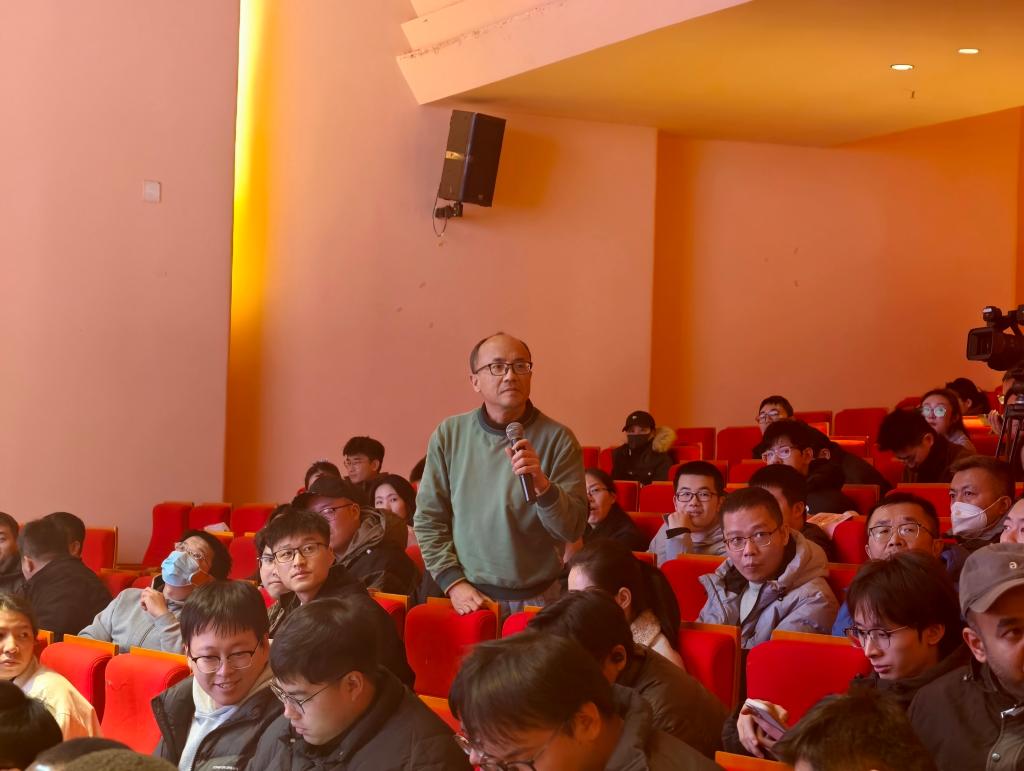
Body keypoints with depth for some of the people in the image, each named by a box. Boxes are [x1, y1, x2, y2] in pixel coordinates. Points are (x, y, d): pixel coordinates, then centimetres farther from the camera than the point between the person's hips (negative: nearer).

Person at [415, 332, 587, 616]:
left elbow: (573, 529, -9)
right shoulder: (448, 435, -1)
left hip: (538, 600, -1)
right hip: (470, 597, 1)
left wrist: (542, 485, -25)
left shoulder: (558, 439, -6)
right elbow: (428, 519, 3)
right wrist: (453, 582, -5)